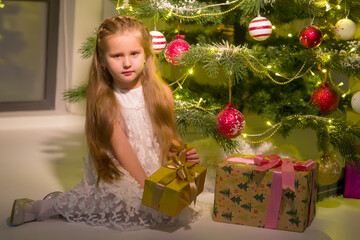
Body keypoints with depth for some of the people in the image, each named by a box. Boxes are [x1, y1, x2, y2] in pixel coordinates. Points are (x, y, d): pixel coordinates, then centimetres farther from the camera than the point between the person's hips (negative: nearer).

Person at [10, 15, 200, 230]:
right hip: (118, 174, -4)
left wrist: (185, 155, -13)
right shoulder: (104, 101, -10)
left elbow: (168, 137, 8)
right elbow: (122, 150, -15)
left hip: (157, 171, 4)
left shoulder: (161, 93, -1)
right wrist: (146, 187, -21)